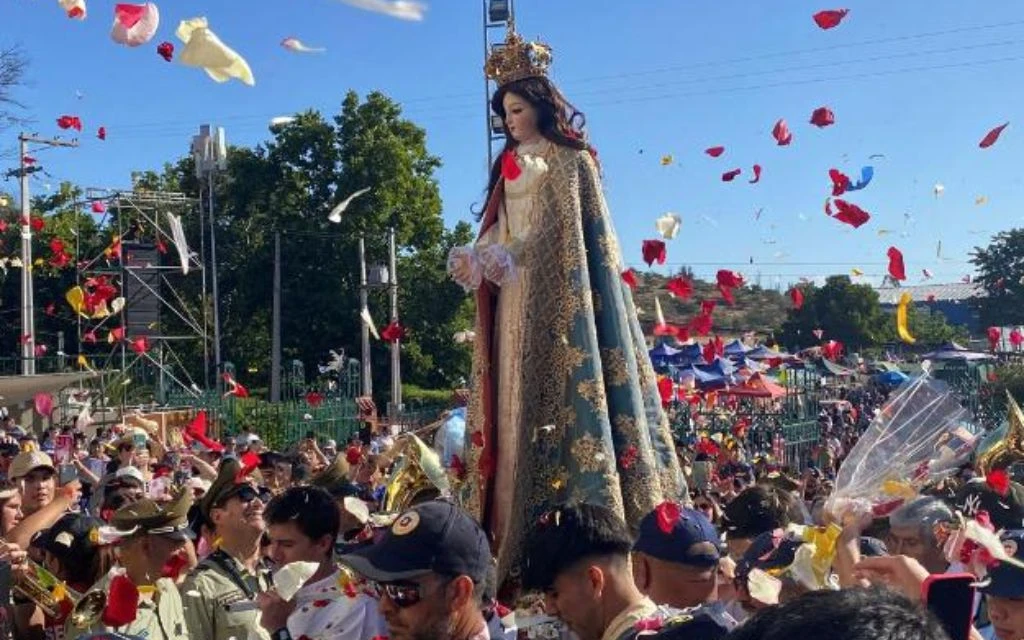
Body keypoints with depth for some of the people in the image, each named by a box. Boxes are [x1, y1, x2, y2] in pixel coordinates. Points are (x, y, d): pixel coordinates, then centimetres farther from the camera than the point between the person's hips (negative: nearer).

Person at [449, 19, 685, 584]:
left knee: (557, 389, -13)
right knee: (517, 398, 1)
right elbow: (498, 230, 17)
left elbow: (563, 228, -9)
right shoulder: (510, 164, 22)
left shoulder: (570, 161, 1)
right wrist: (476, 259, -3)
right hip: (515, 296, 7)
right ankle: (518, 528, 2)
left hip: (556, 293, -7)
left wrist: (510, 257, -19)